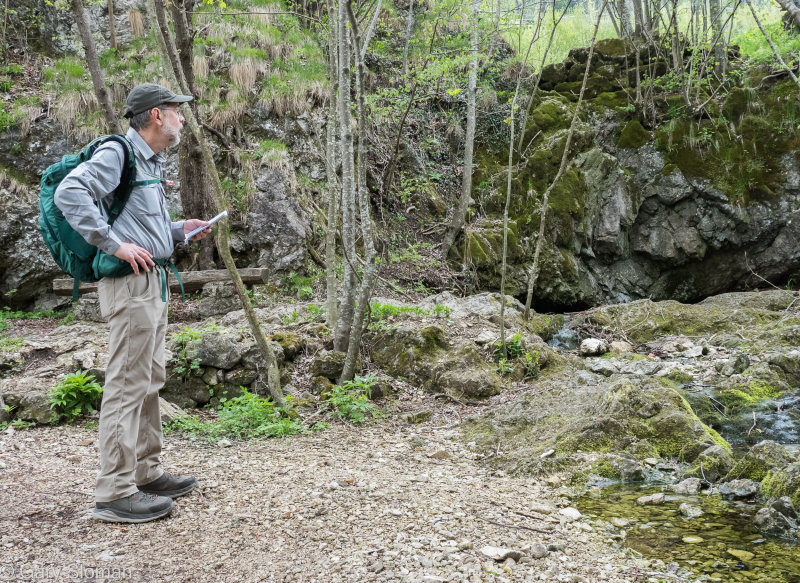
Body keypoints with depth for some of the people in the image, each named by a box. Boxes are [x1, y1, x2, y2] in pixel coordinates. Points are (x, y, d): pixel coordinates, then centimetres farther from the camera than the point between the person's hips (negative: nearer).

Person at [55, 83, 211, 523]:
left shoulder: (151, 161, 20)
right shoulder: (116, 154, -11)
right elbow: (69, 193, -25)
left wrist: (178, 230, 14)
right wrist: (116, 244, -26)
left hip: (153, 282, 10)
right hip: (130, 283, -10)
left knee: (150, 380, 15)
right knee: (127, 384, -9)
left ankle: (146, 473, 26)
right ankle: (115, 491, -4)